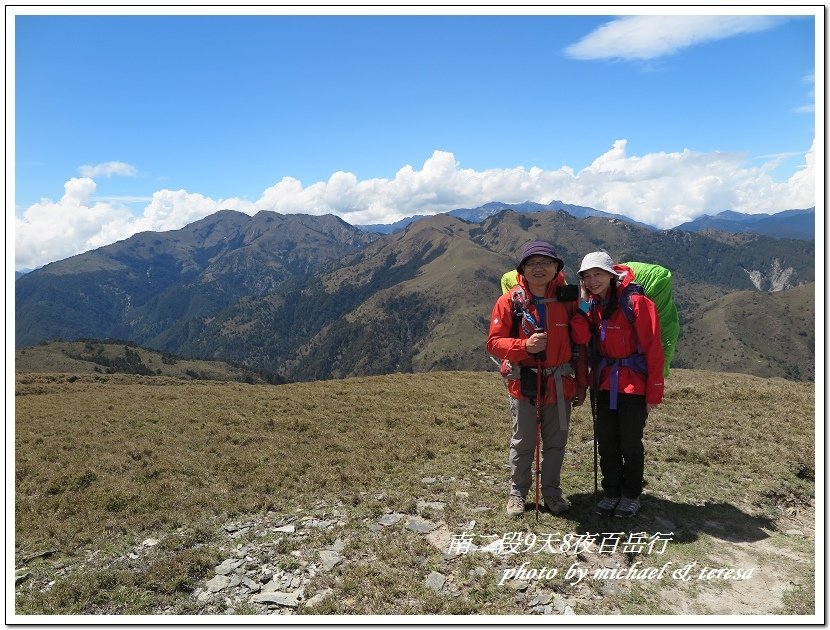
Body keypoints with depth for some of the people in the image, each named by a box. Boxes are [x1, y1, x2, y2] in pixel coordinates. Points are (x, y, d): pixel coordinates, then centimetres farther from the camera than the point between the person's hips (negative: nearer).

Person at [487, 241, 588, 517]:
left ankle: (552, 491, 30)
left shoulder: (568, 300, -1)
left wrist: (581, 383, 7)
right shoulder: (509, 301, -7)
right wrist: (525, 345, -23)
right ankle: (517, 492, 26)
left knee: (556, 442, 12)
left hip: (560, 384, 2)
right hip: (523, 383, -2)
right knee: (523, 442, 8)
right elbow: (493, 342, -7)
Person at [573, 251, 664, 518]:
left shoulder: (636, 302, -13)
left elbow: (653, 348, -13)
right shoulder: (593, 305, 6)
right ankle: (611, 492, 28)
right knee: (606, 442, 11)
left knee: (630, 443, 5)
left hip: (633, 384, -5)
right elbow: (582, 338, -11)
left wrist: (654, 391, -14)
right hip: (604, 384, 6)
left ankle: (631, 496, 24)